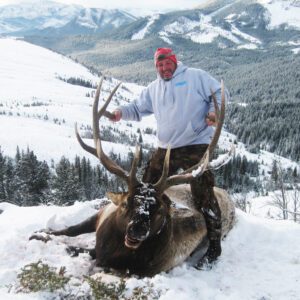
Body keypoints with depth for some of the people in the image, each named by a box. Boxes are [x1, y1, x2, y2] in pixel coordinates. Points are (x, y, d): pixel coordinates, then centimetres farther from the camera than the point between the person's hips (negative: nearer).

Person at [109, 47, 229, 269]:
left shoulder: (196, 76, 4)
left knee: (203, 196, -9)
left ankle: (213, 246, 3)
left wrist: (214, 111, -15)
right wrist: (122, 112, -1)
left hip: (196, 145, -6)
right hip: (166, 149, 6)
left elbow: (219, 93, 4)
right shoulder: (153, 89, 19)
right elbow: (138, 108, 19)